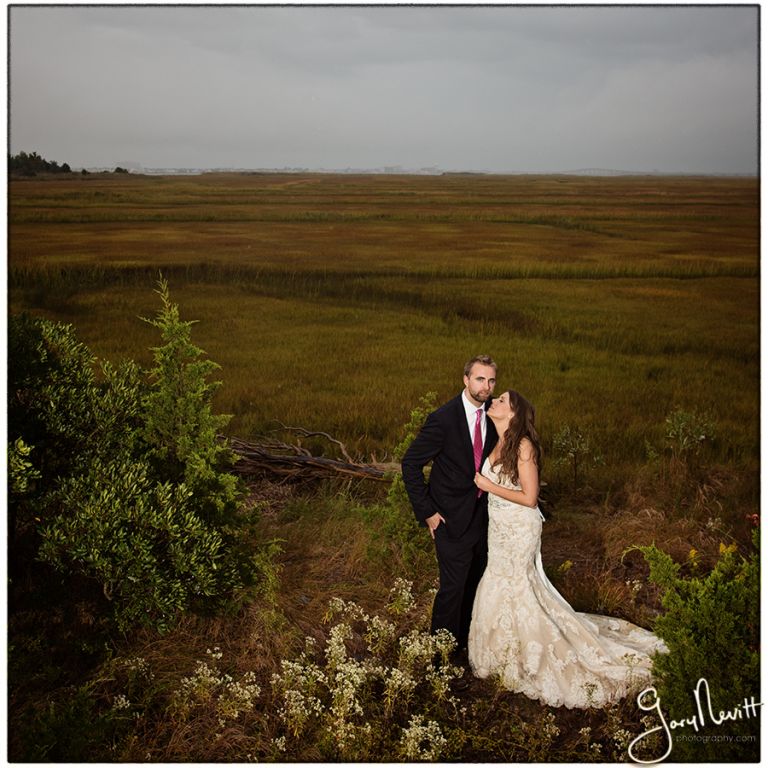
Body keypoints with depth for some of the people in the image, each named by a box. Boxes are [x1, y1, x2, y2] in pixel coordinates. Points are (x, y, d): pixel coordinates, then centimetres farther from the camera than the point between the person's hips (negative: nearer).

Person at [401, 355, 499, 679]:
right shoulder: (443, 419, -21)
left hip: (483, 515, 6)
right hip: (452, 518, -6)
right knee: (453, 587, -1)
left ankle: (463, 640, 38)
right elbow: (411, 464, -16)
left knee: (474, 583, 19)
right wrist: (427, 512, -15)